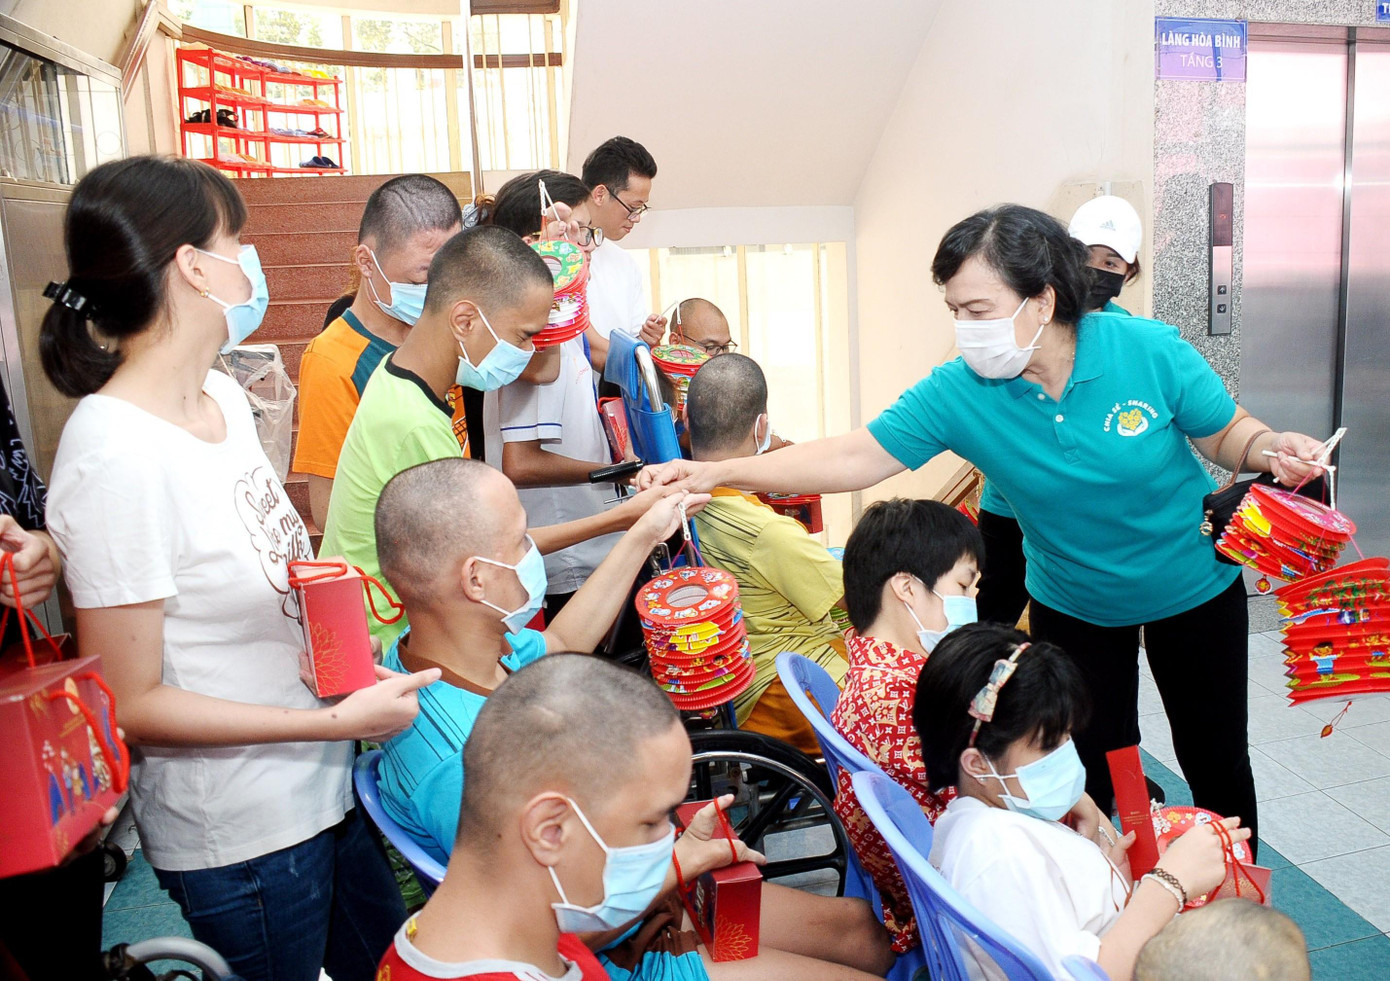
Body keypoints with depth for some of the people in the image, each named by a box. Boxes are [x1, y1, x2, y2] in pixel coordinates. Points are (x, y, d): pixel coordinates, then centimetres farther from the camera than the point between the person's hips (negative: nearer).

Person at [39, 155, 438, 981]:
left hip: (328, 786, 8)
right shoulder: (116, 457, -25)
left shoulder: (224, 396, 1)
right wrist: (337, 720, -23)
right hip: (239, 838, -8)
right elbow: (129, 704, -20)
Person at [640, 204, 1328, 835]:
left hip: (1194, 589, 0)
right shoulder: (959, 393, -23)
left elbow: (1226, 433, -9)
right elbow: (856, 457, -26)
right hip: (1073, 606, 0)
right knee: (1095, 764, 9)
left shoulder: (1148, 351, -25)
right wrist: (716, 472, -34)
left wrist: (1272, 449, -32)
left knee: (1214, 756, 16)